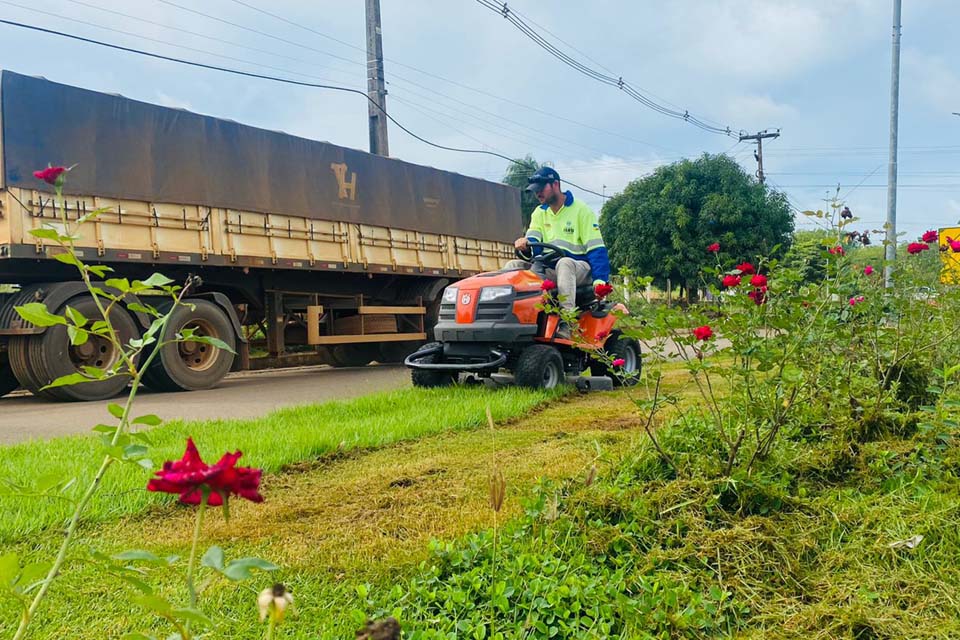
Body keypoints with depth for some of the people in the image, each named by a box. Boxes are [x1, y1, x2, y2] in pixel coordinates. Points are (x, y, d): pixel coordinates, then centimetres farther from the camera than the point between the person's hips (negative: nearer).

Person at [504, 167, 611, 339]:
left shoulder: (581, 210, -3)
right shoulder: (539, 213, 14)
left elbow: (596, 249, -9)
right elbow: (533, 244, 2)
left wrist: (600, 281, -21)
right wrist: (525, 243, -24)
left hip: (579, 268, -5)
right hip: (549, 269, 6)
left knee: (564, 263, -39)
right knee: (513, 265, -13)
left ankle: (567, 323, -46)